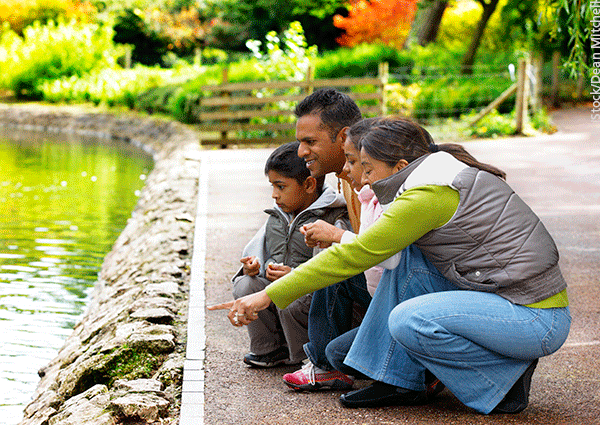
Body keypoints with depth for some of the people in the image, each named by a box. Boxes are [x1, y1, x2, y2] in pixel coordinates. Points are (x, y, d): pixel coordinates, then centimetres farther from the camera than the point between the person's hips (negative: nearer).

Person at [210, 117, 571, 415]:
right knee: (411, 260, 4)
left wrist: (269, 296, -11)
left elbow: (354, 256, -15)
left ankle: (506, 379, -3)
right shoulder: (453, 170, 12)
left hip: (539, 321, -10)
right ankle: (399, 381, 6)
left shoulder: (428, 195, -16)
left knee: (408, 321, -22)